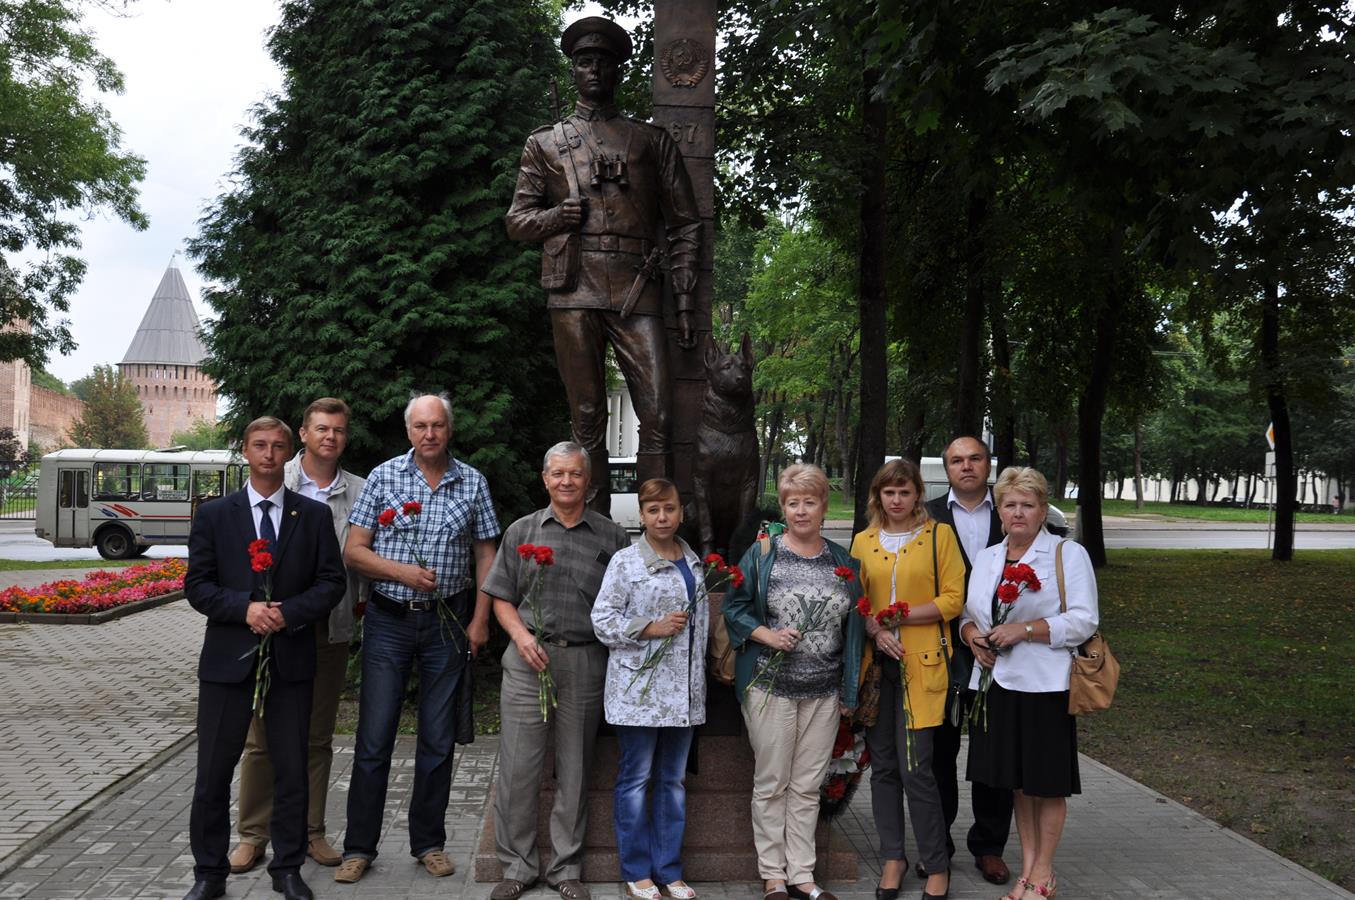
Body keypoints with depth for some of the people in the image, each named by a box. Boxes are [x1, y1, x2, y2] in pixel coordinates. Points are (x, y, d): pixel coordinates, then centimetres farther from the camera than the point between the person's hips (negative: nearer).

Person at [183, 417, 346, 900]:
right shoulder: (213, 514, 5)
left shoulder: (314, 514, 5)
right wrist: (246, 608, -16)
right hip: (229, 656, 0)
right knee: (214, 770, 6)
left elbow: (332, 581, 1)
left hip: (291, 657, 0)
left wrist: (288, 613, -15)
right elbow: (197, 584, 0)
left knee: (292, 770, 7)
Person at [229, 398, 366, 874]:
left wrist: (360, 598, -2)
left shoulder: (360, 491, 6)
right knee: (262, 735, 4)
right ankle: (252, 835, 16)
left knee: (317, 737, 11)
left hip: (331, 630, 2)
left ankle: (310, 831, 22)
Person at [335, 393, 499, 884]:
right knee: (374, 738, 2)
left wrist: (480, 621, -1)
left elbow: (485, 555, 6)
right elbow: (354, 551, -1)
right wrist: (402, 572, -16)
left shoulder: (473, 483, 3)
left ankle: (428, 842, 22)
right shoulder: (383, 477, -1)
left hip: (447, 623, 1)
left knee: (438, 741, 9)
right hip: (389, 621, -1)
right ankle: (359, 846, 14)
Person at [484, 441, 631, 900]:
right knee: (517, 767, 1)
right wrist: (522, 635, -7)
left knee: (574, 770, 8)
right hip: (528, 659, 0)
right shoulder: (521, 532, 8)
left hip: (586, 661, 0)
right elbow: (501, 598, 9)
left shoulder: (612, 537, 5)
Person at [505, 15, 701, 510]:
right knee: (587, 419, 1)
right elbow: (516, 220, 19)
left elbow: (684, 224, 14)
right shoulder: (545, 143, 19)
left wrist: (686, 299, 4)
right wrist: (556, 216, -3)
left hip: (637, 292, 0)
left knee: (656, 416, -9)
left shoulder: (652, 140, 18)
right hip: (574, 291, 0)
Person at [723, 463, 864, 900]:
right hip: (771, 685, -3)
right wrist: (766, 635, -17)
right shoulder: (762, 554, -2)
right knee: (771, 785, 5)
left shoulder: (842, 562, 8)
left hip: (824, 692, 3)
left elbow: (853, 627, 11)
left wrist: (850, 689, 9)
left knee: (807, 787, 10)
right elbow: (733, 607, 0)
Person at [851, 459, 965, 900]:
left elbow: (952, 600, -5)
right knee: (882, 764, 8)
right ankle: (893, 857, 22)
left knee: (916, 767, -7)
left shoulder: (940, 535, 0)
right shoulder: (863, 541, 10)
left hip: (922, 662, -4)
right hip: (877, 662, 4)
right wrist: (876, 630, -9)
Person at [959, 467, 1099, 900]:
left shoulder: (1068, 554, -3)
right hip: (997, 683, 5)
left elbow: (1084, 620, -10)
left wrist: (1024, 629, -18)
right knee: (1017, 781, 12)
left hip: (1044, 686, -5)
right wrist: (973, 635, -4)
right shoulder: (987, 558, 13)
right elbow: (967, 613, 18)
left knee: (1047, 783, 5)